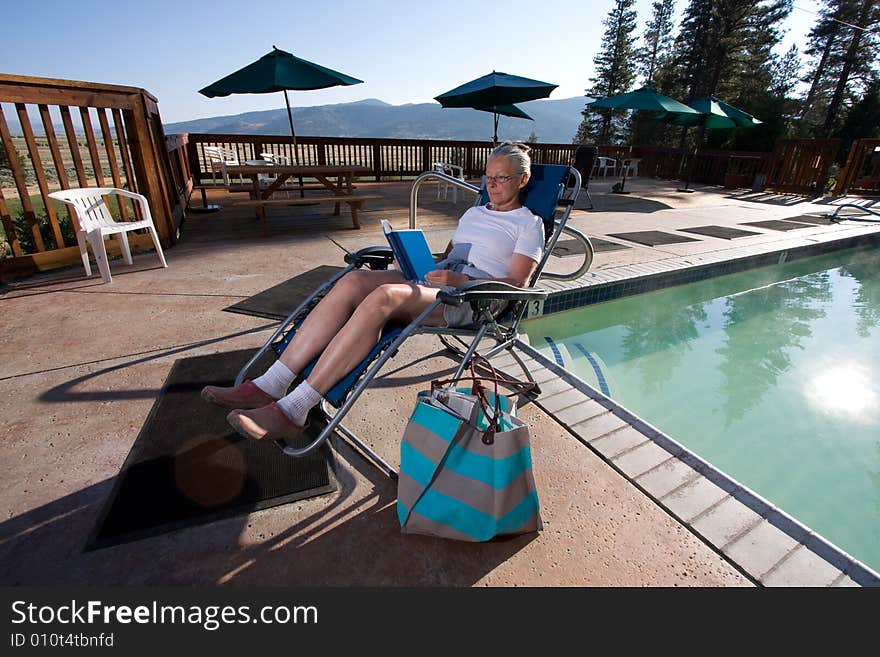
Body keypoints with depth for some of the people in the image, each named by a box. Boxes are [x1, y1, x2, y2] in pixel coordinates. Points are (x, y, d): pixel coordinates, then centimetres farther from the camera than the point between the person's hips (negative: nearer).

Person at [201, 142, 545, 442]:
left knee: (383, 296, -35)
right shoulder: (473, 213, 31)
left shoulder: (529, 224, 10)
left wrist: (459, 280, -16)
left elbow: (516, 285, -3)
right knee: (353, 280, -24)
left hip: (472, 299, -6)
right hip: (432, 278, 7)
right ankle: (269, 386, -27)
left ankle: (293, 410, -34)